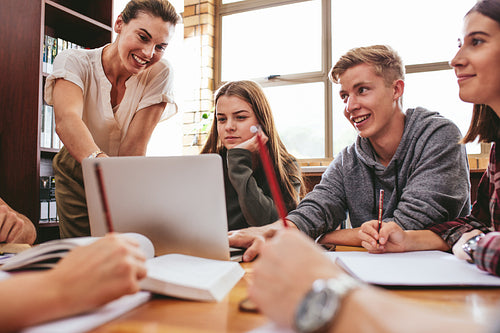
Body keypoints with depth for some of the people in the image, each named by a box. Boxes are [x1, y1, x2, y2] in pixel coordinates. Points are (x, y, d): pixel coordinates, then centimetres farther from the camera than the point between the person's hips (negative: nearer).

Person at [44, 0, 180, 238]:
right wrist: (99, 161, -59)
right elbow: (67, 119, -40)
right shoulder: (74, 62, -19)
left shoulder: (159, 73, -17)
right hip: (77, 175, 0)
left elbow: (135, 145, -22)